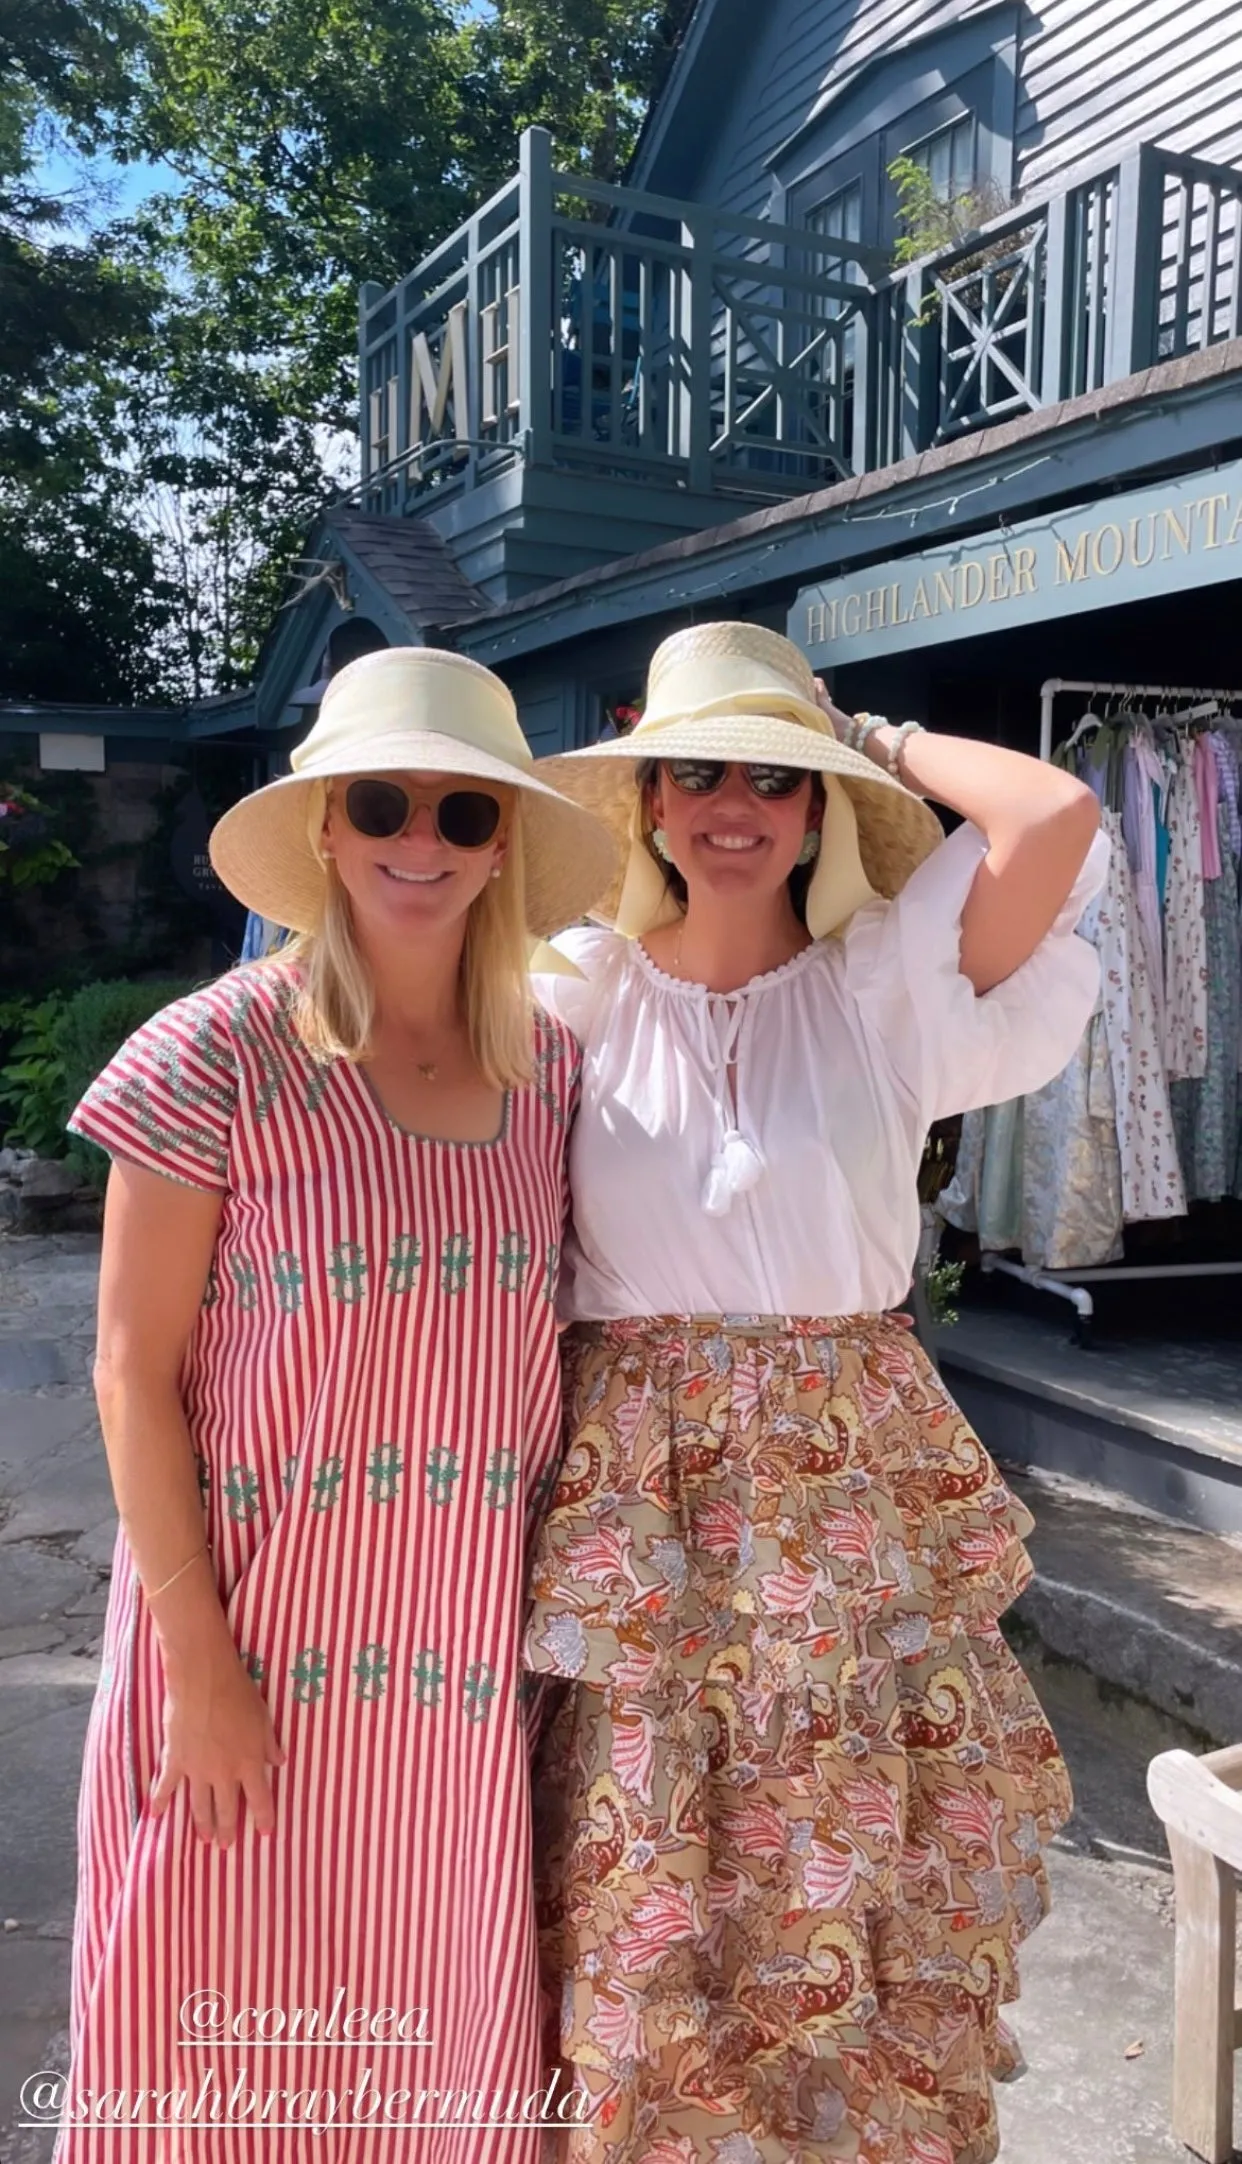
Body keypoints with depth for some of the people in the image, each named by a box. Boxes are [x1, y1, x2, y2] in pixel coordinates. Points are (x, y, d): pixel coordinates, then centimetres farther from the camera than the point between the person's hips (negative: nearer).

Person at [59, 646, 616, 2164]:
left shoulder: (548, 1062, 2)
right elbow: (133, 1375, -10)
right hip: (262, 1634, -4)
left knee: (442, 2033, 18)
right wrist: (198, 1666, -12)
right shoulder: (218, 1055, -12)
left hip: (474, 1642, 4)